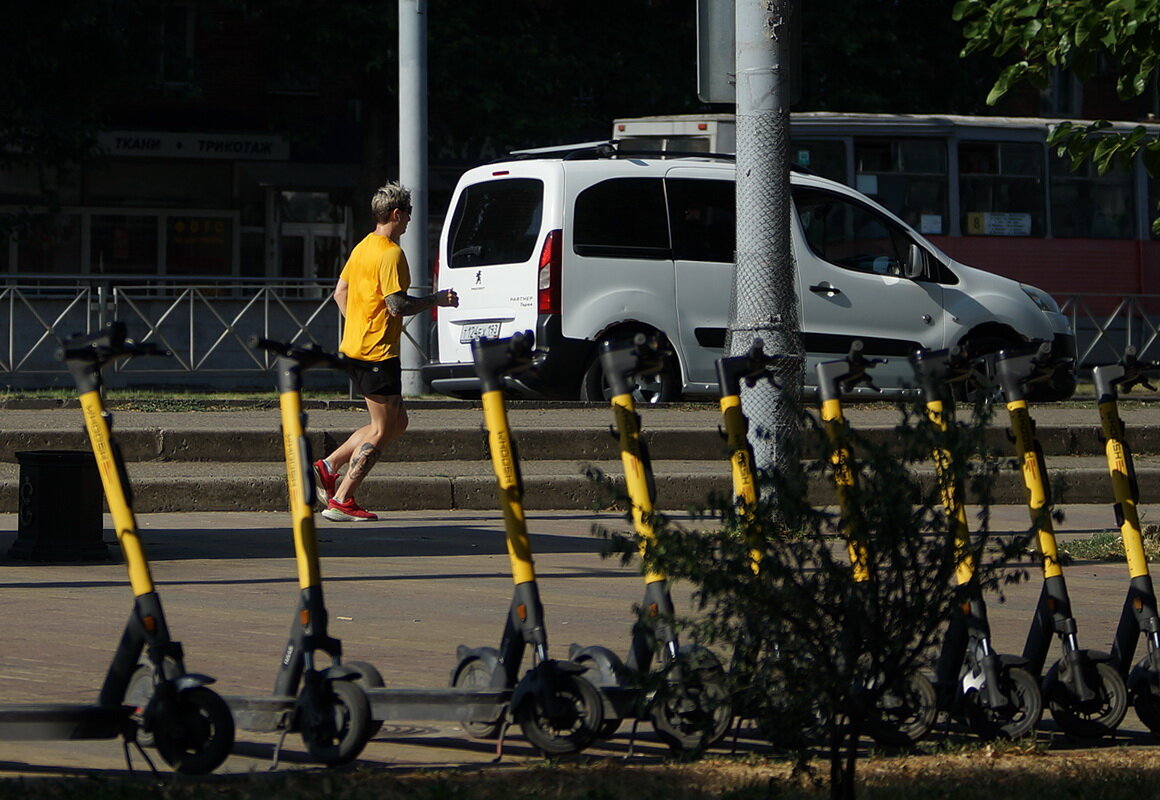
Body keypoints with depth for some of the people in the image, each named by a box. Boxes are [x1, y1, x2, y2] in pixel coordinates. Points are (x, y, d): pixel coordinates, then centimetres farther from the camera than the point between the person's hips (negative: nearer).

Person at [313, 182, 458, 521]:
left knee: (396, 423, 16)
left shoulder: (362, 247, 13)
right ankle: (341, 502, -4)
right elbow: (397, 305, -22)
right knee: (383, 430, -3)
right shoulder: (391, 254, -17)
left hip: (355, 349, 10)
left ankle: (327, 468, 13)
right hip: (378, 353, -10)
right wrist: (436, 299, -10)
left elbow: (340, 293, 19)